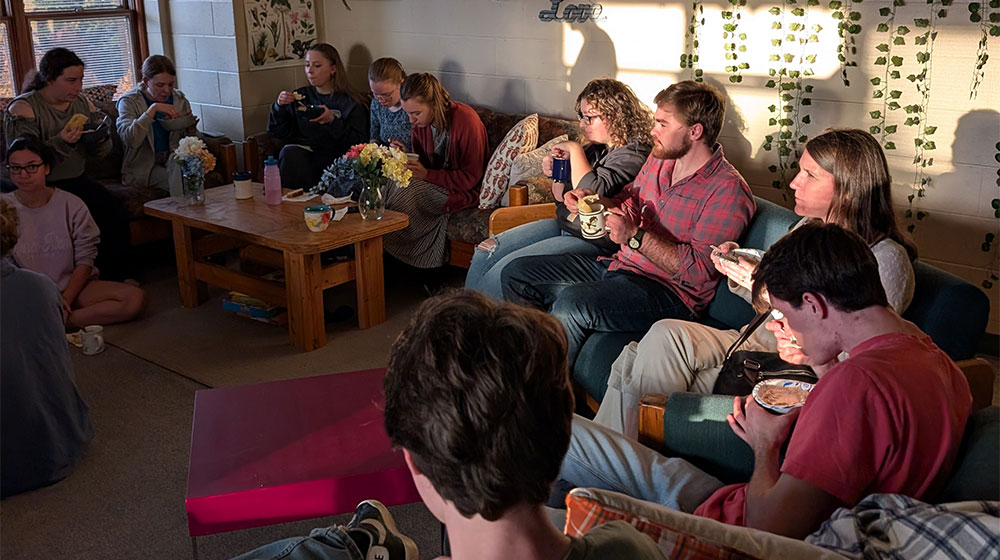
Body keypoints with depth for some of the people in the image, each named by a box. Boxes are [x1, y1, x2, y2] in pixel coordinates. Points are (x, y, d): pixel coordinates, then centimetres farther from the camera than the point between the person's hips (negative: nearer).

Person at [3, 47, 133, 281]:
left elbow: (101, 152, 14)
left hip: (76, 181, 5)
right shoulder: (22, 108, -7)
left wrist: (100, 137, -11)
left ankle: (121, 277, -11)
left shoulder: (82, 103, 11)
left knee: (116, 212, -22)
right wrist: (61, 142, -28)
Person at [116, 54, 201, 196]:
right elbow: (129, 140, -21)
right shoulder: (129, 102, -3)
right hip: (144, 168, -4)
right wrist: (153, 109, -26)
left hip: (175, 160, 4)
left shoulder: (179, 99, 9)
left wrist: (191, 129, -10)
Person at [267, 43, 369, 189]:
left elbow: (359, 144, -4)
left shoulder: (351, 103, 7)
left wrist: (333, 121, -15)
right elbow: (276, 132, 17)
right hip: (301, 152, 4)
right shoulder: (300, 97, 19)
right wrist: (279, 107, -1)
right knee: (290, 151, -31)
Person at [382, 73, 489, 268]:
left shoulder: (466, 120, -23)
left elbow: (471, 177, -20)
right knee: (397, 184, -23)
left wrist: (427, 175, -29)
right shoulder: (421, 121, -2)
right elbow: (423, 162, 9)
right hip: (435, 183, 7)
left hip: (464, 190, -7)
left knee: (408, 190, -27)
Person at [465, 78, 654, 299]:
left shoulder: (633, 155, -16)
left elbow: (591, 193, -31)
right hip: (563, 225, 10)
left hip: (592, 241, -9)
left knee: (507, 270, -20)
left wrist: (575, 150, -18)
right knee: (485, 254, 0)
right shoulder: (595, 148, 10)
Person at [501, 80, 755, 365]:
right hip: (619, 266, 9)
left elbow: (699, 270, -22)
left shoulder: (728, 191, -17)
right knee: (516, 273, 5)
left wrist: (635, 236, -27)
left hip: (667, 291, -9)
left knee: (571, 303, -35)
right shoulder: (660, 158, 8)